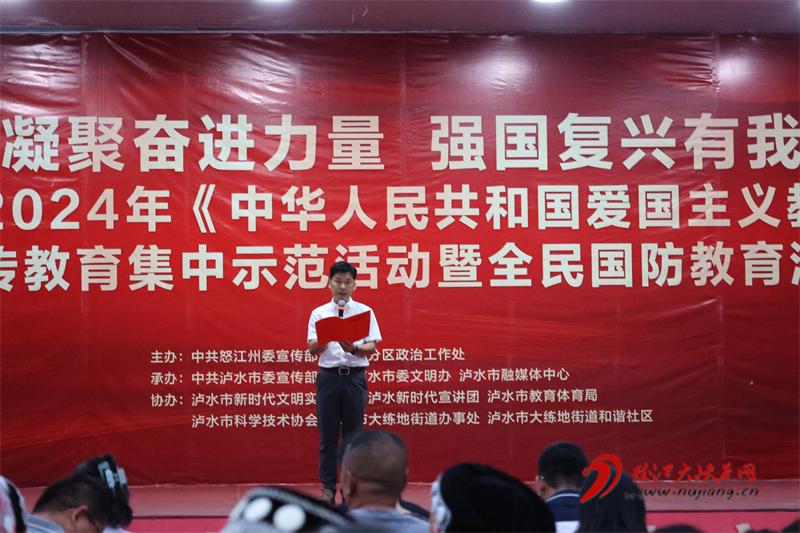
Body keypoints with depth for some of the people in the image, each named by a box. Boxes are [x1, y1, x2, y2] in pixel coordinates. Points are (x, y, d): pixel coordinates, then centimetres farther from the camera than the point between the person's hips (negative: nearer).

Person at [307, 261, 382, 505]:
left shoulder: (364, 311, 7)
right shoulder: (319, 313, 8)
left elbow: (372, 347, -1)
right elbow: (312, 349, 0)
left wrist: (354, 348, -20)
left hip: (355, 376, 0)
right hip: (329, 375, 0)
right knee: (328, 435, 2)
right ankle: (328, 488, 7)